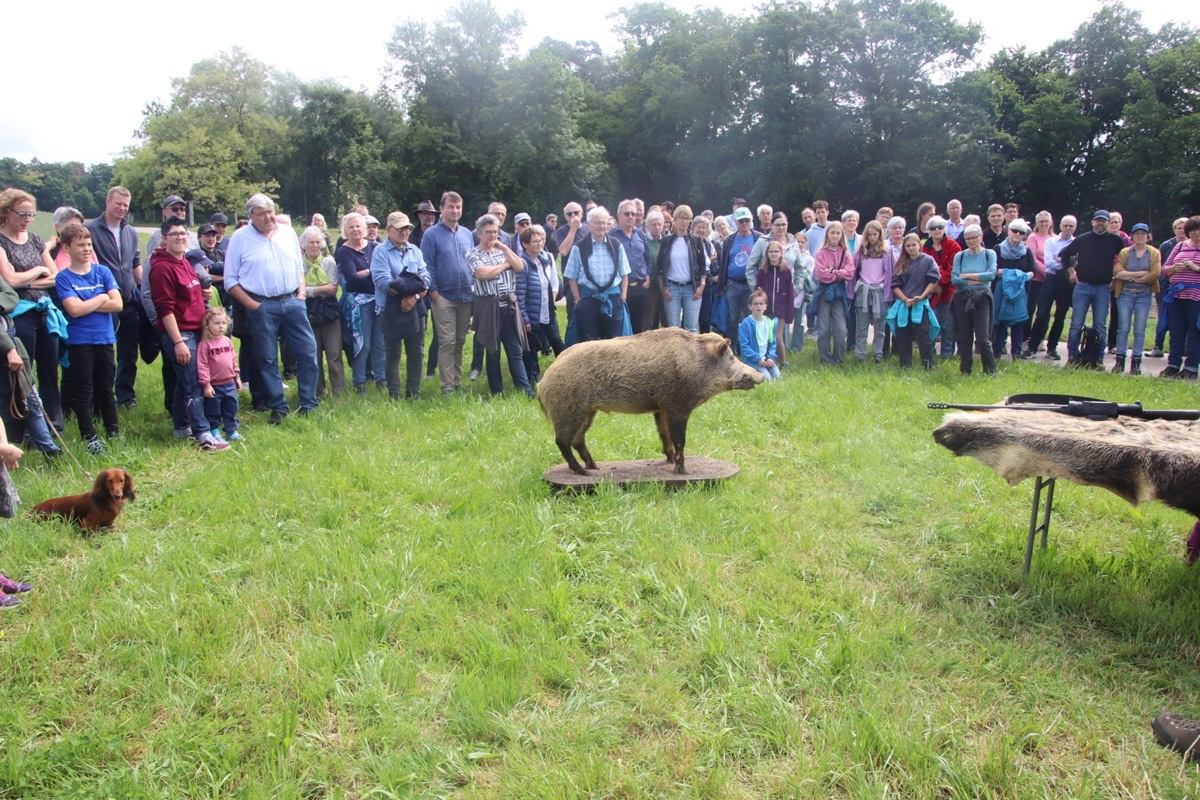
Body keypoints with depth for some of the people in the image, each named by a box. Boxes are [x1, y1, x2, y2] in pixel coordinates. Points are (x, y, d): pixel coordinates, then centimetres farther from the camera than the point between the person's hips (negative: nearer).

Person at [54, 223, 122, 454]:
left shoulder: (102, 271, 4)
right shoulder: (63, 277, -4)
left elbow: (117, 304, -6)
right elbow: (74, 310, -16)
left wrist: (85, 305, -11)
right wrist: (101, 298, -6)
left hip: (105, 339, 3)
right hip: (79, 342, -3)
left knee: (106, 388, 13)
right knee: (83, 391, 3)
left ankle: (114, 431, 23)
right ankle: (89, 436, 11)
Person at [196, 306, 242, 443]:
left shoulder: (227, 341, 6)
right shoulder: (205, 344, -14)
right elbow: (202, 365, -16)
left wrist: (237, 377, 16)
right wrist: (206, 384, -17)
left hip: (229, 384, 6)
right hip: (214, 386, -6)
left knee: (231, 408, 15)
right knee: (213, 411, 7)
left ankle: (232, 431, 28)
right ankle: (215, 434, 18)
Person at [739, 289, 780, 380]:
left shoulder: (770, 322, 7)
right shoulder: (746, 324, -11)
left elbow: (773, 343, 13)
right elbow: (744, 346, -13)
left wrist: (771, 357, -4)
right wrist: (758, 359, -17)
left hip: (766, 358, 6)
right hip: (752, 360, -6)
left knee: (777, 376, -10)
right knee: (767, 378, -20)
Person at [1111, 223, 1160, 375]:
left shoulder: (1154, 253, 3)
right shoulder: (1124, 252, 4)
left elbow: (1154, 275, -9)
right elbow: (1117, 273, -9)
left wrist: (1131, 277, -8)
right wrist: (1140, 273, -14)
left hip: (1145, 295, 0)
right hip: (1125, 294, 0)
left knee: (1140, 330, 0)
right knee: (1123, 328, -2)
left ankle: (1136, 362, 2)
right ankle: (1120, 360, 1)